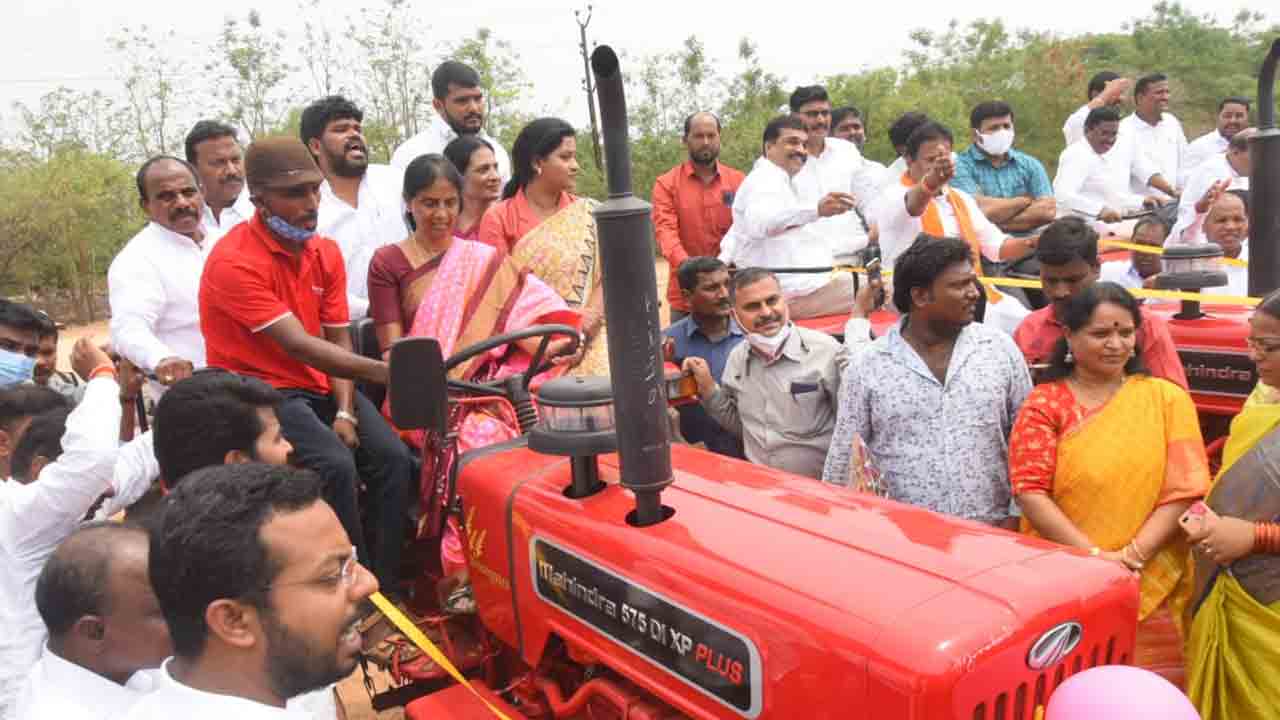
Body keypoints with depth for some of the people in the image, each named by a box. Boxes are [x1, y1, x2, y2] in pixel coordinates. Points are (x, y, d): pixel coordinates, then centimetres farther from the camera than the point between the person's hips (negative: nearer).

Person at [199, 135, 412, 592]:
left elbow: (338, 340, 2)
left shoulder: (326, 253, 4)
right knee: (335, 465, -29)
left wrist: (345, 411, -13)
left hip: (320, 383, 6)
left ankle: (384, 587, -7)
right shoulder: (235, 261, -18)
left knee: (392, 457, -16)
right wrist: (381, 371, -36)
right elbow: (298, 345, -27)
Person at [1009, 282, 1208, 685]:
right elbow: (1030, 490, -9)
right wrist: (1093, 555, -17)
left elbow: (1183, 491, -3)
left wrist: (1131, 555, -14)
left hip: (1150, 587, 1)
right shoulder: (1044, 404, -2)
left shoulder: (1167, 399, 2)